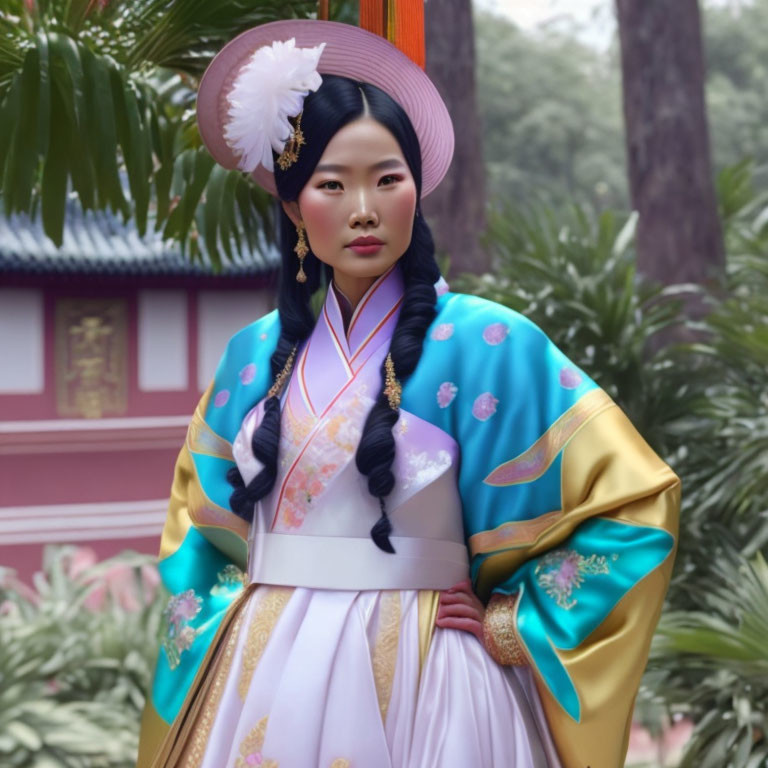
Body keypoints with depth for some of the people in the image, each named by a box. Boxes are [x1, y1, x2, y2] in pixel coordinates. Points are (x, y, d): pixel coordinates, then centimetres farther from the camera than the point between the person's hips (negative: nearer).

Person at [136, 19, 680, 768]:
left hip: (416, 684, -3)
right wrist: (220, 626, 5)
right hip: (267, 684, 4)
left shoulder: (483, 341, -7)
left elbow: (633, 503, -6)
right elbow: (195, 523, 20)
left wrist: (507, 624, -7)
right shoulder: (256, 355, 6)